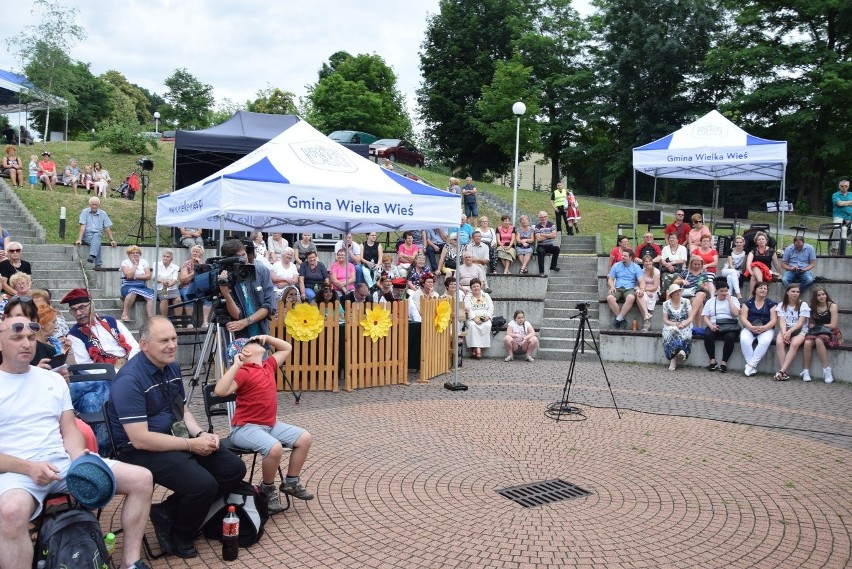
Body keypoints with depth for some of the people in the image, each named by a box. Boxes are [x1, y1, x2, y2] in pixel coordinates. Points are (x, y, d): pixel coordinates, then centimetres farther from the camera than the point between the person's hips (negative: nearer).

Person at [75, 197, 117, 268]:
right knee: (97, 243, -36)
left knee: (96, 236, -38)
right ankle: (98, 263, -42)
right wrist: (79, 239, -12)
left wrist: (112, 240, 4)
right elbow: (83, 226, -2)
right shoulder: (85, 212, 7)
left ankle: (92, 256, -54)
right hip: (87, 235, -1)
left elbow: (107, 228, 13)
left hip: (98, 235, 1)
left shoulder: (103, 213, 14)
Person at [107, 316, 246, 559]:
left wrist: (200, 434, -5)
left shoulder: (172, 367, 5)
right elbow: (140, 439, -25)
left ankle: (168, 511, 6)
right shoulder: (129, 380, -22)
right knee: (204, 485, -27)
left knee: (234, 468, -1)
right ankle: (180, 539, 4)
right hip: (142, 450, -9)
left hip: (176, 439, 9)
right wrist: (191, 444, -22)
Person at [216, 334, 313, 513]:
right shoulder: (243, 372, -16)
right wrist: (236, 365, -31)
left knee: (304, 438, -2)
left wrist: (267, 338, 10)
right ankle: (268, 489, -4)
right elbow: (220, 391, -31)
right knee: (275, 448, -33)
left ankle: (291, 482, 12)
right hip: (246, 428, -8)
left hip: (270, 424, 9)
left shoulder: (268, 365, 8)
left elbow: (287, 348, 23)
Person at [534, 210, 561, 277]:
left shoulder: (551, 225, 7)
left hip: (550, 245, 2)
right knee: (541, 251, -35)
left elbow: (554, 235, -8)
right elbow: (538, 238, -11)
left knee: (557, 248, -28)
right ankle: (541, 272, -35)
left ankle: (553, 266, -12)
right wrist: (549, 235, -7)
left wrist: (543, 235, -9)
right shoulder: (537, 226, 1)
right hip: (541, 246, -2)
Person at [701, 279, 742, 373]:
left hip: (730, 326, -1)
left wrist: (729, 299, -3)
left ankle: (724, 362, -24)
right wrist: (711, 326, -12)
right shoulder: (710, 301, 17)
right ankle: (712, 361, -21)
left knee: (730, 337, -35)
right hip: (715, 326, 1)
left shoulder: (733, 299, 13)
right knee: (707, 334, -32)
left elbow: (736, 313, -4)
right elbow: (706, 317, 8)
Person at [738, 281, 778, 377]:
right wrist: (751, 327, -19)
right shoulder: (748, 303, 10)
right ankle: (752, 367, -29)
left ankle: (750, 365, -31)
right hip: (749, 328, 1)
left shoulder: (771, 303, 9)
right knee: (744, 340, -33)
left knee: (765, 341, -36)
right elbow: (743, 318, 0)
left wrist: (763, 328, -19)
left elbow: (774, 320, -1)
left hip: (766, 329, -1)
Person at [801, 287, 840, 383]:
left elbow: (833, 325, -6)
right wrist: (811, 326, -12)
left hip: (830, 333, -3)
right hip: (816, 332, 3)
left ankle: (827, 370, -32)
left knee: (818, 340, -38)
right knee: (807, 342, -32)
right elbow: (810, 324, 10)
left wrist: (818, 326, -1)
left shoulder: (832, 306, -1)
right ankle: (806, 371, -26)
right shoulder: (813, 307, 12)